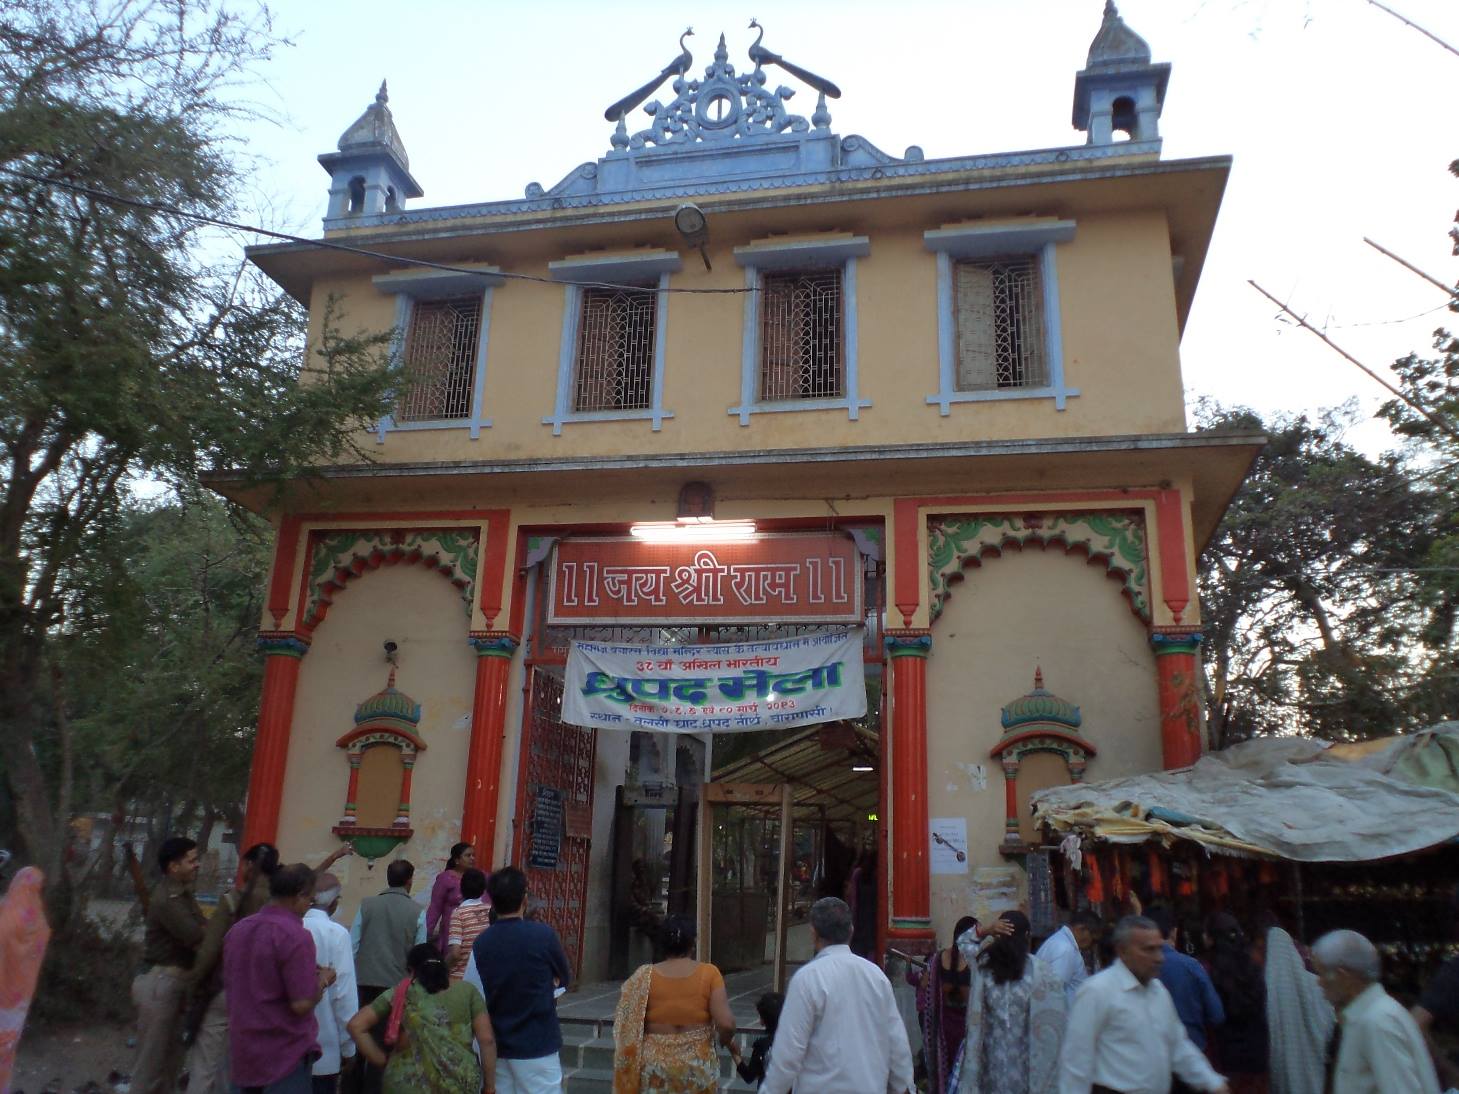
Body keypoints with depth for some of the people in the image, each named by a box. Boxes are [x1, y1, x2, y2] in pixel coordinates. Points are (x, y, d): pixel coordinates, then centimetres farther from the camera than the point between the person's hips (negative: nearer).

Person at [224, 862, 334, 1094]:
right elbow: (302, 1004, -22)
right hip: (285, 1056, -8)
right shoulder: (296, 936, -20)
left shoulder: (238, 929, 5)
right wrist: (323, 980, -3)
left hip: (243, 1053, 8)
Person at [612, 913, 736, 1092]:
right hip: (697, 1066, 0)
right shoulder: (709, 973, -7)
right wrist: (726, 1041, 8)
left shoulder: (645, 976, -5)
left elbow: (626, 1025, -4)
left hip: (654, 1064, 1)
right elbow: (726, 1023, -13)